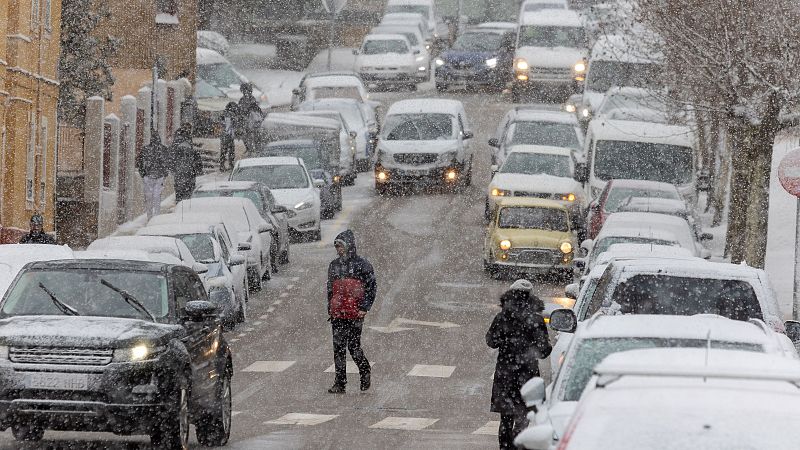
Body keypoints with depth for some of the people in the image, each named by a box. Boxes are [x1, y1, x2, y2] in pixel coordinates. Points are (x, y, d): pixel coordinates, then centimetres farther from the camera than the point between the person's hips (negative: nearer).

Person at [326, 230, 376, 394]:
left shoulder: (361, 265, -3)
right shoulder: (334, 266, 14)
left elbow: (372, 287, -2)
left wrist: (364, 308, -9)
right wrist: (330, 309, 15)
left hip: (355, 314, -5)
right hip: (337, 315, 5)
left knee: (354, 347, -3)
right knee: (338, 348, 1)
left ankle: (365, 372, 22)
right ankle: (339, 383, 3)